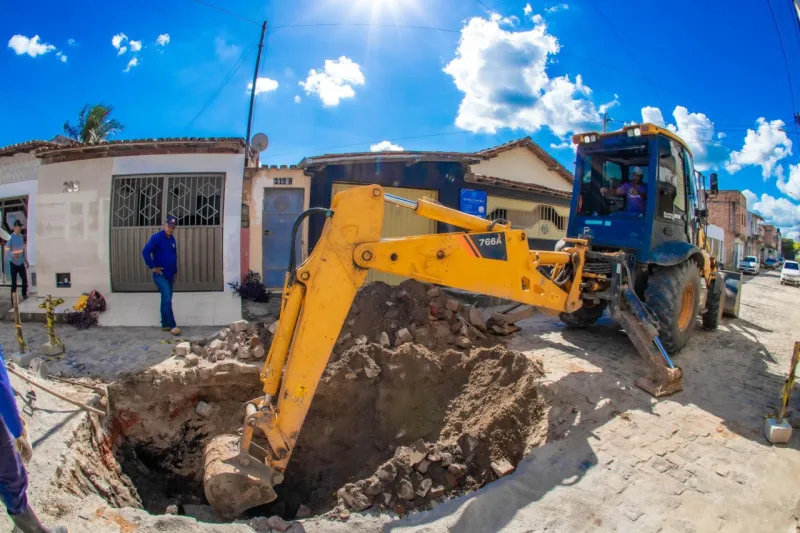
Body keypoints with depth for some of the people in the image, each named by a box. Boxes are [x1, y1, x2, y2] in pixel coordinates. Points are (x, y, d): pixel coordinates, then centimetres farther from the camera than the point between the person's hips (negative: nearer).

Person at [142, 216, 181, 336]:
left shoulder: (172, 239, 12)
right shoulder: (157, 238, -12)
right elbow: (145, 252, -21)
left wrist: (174, 272, 20)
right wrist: (153, 267, -17)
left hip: (169, 275, 8)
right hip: (160, 275, -8)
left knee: (166, 300, 12)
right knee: (167, 299, -12)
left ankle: (165, 324, 19)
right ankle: (172, 325, -10)